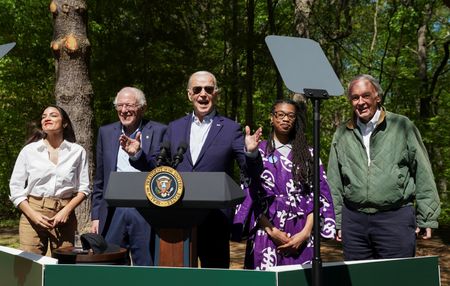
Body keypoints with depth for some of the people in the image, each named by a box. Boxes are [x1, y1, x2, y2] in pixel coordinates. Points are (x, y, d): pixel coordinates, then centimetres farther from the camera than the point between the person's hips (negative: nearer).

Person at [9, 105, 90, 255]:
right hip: (33, 211, 0)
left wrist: (66, 211, -7)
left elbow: (83, 188, 8)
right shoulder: (29, 151, 6)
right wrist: (33, 215, -7)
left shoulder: (77, 151, 7)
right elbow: (16, 188, 6)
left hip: (64, 216, 0)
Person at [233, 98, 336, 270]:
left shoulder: (307, 154, 10)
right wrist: (271, 231, -10)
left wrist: (306, 232, -8)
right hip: (267, 233, -1)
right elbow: (250, 195, -1)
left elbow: (318, 195, 4)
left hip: (301, 236, 1)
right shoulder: (259, 151, 5)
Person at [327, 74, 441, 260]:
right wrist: (335, 221, 9)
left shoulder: (402, 126, 1)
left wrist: (426, 218, -1)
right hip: (353, 220, 3)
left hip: (396, 218, -3)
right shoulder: (342, 134, 9)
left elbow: (423, 175, 1)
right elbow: (334, 183, 13)